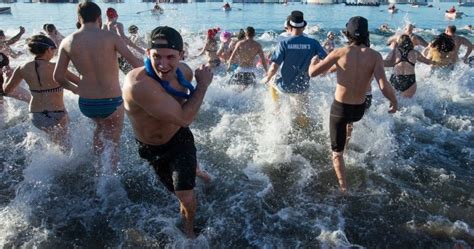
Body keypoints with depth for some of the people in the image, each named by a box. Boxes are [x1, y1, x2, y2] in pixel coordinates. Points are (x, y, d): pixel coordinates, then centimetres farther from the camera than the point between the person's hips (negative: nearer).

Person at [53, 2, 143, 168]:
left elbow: (58, 77, 3)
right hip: (112, 102, -3)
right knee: (113, 141, 21)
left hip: (86, 104, 4)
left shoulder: (67, 42, -1)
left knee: (101, 125, 37)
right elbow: (136, 63, -15)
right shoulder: (110, 37, -10)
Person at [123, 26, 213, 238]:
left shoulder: (184, 71, -21)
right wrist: (203, 84, -30)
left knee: (185, 196, -8)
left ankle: (189, 229, 27)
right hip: (151, 148, -1)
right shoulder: (138, 84, -42)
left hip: (180, 138, 2)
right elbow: (184, 118, -39)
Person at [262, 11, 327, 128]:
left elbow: (274, 68, -18)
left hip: (285, 87, -1)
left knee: (272, 83, 33)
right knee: (301, 115, 21)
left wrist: (267, 78, 2)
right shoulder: (313, 43, -8)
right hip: (302, 87, 2)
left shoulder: (284, 44, -14)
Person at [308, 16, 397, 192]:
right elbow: (384, 87, -19)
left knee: (337, 152, 12)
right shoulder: (375, 56, -10)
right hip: (359, 110, 2)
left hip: (339, 108, -2)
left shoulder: (340, 53, -13)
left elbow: (313, 73, -10)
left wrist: (313, 62, 12)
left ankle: (344, 188, 12)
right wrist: (394, 101, 0)